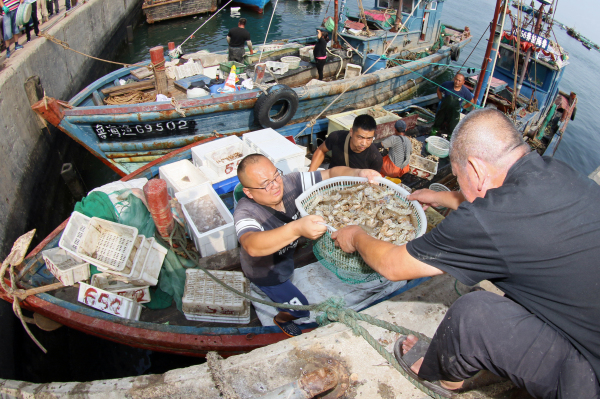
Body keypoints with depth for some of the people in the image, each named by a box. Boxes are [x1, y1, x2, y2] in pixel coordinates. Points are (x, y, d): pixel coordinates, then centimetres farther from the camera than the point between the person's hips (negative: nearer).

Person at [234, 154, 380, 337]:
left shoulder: (289, 183, -25)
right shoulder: (245, 213, -39)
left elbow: (331, 173, -22)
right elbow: (252, 246, -59)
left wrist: (357, 173, -43)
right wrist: (296, 229, -73)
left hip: (286, 257, 5)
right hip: (265, 273, -4)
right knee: (301, 309, 12)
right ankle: (281, 319, 44)